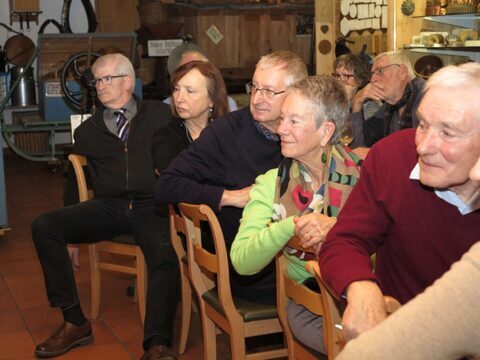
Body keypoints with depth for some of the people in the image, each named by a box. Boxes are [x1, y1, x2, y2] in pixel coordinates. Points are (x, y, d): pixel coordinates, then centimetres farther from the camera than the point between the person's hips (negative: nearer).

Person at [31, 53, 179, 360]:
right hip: (107, 207, 3)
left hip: (150, 207, -3)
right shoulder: (88, 131, 18)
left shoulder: (159, 114, 11)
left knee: (164, 253, -35)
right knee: (44, 226, -19)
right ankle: (74, 322, -16)